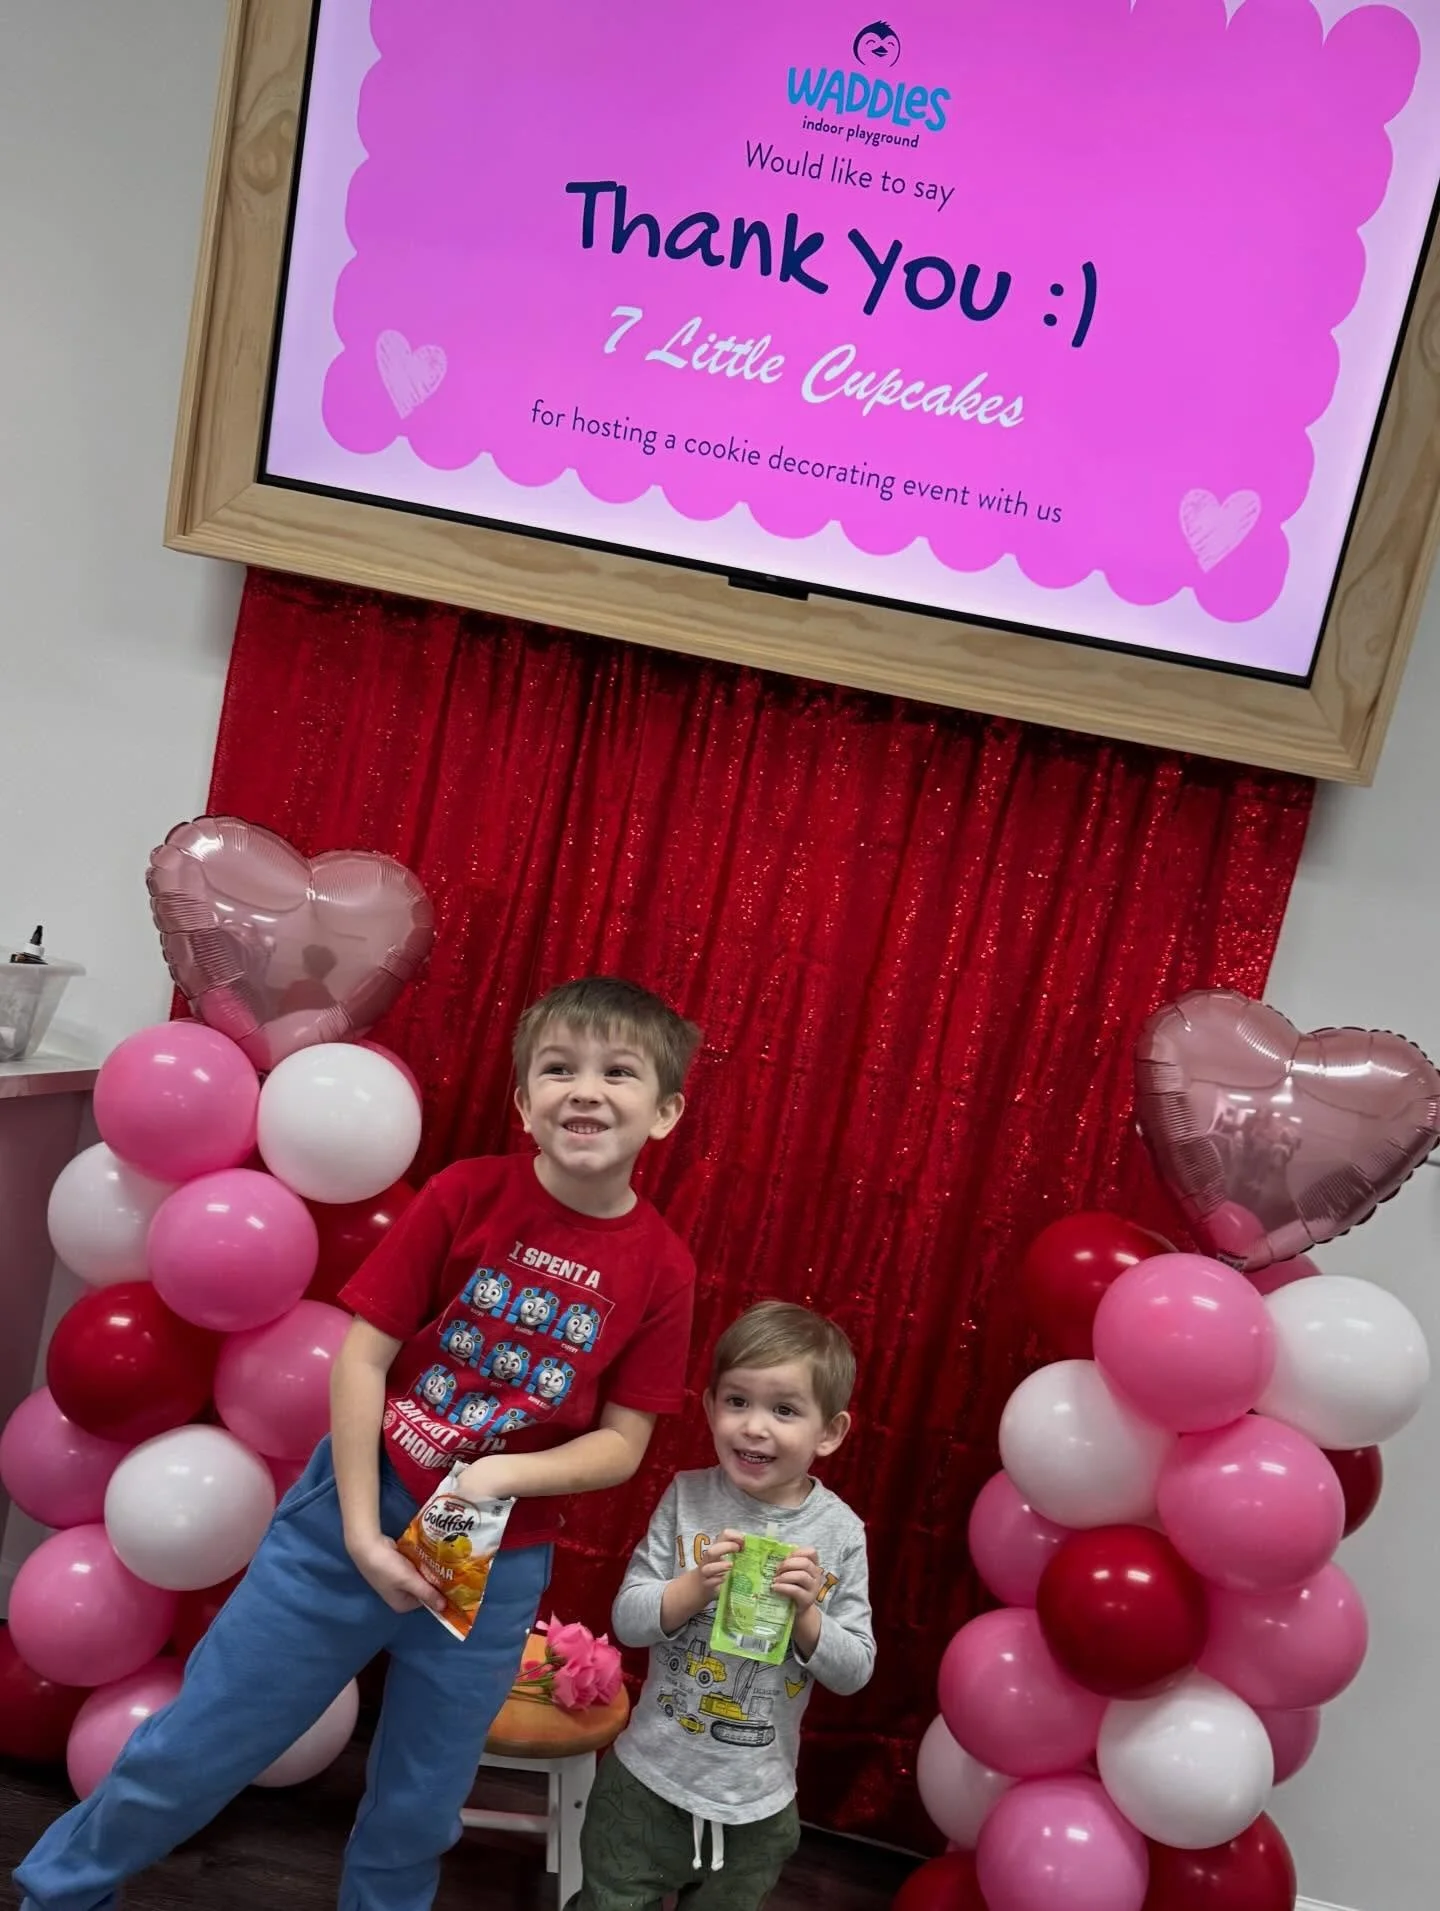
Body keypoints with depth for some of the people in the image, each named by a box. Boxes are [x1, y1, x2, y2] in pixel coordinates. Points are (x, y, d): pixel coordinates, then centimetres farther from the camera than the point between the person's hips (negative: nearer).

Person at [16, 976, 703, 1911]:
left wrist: (507, 1474, -20)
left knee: (417, 1810, 17)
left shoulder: (663, 1269, -11)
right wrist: (362, 1532, -13)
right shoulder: (467, 1193, -14)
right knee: (192, 1749, 12)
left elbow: (622, 1444, -4)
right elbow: (362, 1355, -11)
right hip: (359, 1515, 0)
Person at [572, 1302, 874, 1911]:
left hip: (759, 1802, 1)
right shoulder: (687, 1499, -13)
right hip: (648, 1780, -1)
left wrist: (805, 1614, -25)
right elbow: (627, 1620, -11)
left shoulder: (840, 1533, -12)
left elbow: (855, 1671, -8)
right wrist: (697, 1586, -27)